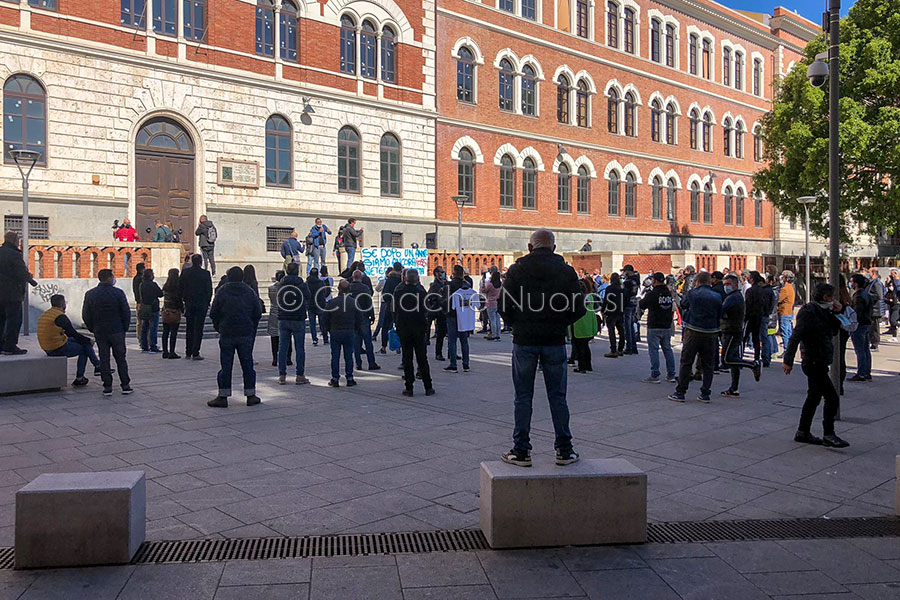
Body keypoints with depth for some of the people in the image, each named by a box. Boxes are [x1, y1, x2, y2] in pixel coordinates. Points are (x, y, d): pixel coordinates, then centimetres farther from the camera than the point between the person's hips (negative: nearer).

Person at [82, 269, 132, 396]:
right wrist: (125, 328, 5)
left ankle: (107, 387, 7)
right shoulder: (118, 293, -8)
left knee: (104, 359, 7)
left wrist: (93, 329, 13)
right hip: (117, 331, -2)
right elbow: (126, 313, -7)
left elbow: (85, 315, 4)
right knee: (121, 358, 6)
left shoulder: (90, 294, 0)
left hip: (99, 332, 2)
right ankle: (125, 385, 7)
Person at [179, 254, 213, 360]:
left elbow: (180, 289, 4)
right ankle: (195, 353, -2)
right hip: (201, 304, -3)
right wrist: (207, 302, 5)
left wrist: (185, 300, 14)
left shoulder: (185, 272, 1)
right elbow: (209, 290, -6)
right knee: (198, 329, 0)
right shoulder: (205, 273, -9)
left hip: (189, 304, 3)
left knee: (189, 328, 13)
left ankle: (188, 353, 17)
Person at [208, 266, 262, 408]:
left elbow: (213, 313, -3)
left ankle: (223, 396, 6)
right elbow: (258, 313, 3)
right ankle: (250, 395, 11)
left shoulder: (223, 291, -6)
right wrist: (252, 329, 16)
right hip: (246, 335, 1)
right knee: (247, 364, 8)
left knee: (226, 365, 3)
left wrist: (219, 328, 12)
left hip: (226, 334, -1)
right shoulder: (249, 291, 0)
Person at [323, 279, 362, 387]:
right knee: (348, 356, 7)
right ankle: (349, 378, 9)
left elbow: (325, 318, 0)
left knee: (335, 356, 6)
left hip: (335, 333, 0)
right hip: (350, 332, 0)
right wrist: (356, 329, 17)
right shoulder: (354, 302, -3)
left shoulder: (331, 302, -5)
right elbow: (360, 319, 3)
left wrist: (328, 330, 14)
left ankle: (335, 379, 7)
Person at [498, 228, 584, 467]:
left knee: (523, 397, 6)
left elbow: (504, 306, -6)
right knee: (557, 396, 9)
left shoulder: (516, 270, -2)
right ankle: (564, 451, 13)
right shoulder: (566, 271, 1)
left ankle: (521, 451, 9)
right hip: (555, 341, 1)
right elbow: (578, 309, -1)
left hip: (524, 341, -1)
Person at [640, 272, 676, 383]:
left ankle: (655, 375, -3)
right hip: (667, 326, 6)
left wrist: (643, 297, 14)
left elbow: (642, 305, -5)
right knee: (668, 349, 12)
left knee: (653, 350, -1)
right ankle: (671, 375, 16)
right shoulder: (668, 293, 4)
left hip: (654, 327, -6)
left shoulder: (652, 294, -15)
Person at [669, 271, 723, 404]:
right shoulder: (717, 296, 3)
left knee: (686, 362, 4)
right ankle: (705, 394, 11)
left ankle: (680, 392, 6)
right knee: (708, 364, 10)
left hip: (693, 332, -3)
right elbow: (720, 316, 9)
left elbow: (682, 305, 12)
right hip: (711, 333, 3)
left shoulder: (692, 294, -6)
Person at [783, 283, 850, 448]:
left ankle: (803, 433, 24)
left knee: (814, 397, 16)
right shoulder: (809, 312, -17)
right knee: (832, 398, -10)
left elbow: (834, 330, 19)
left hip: (820, 363, 10)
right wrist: (788, 360, -26)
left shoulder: (823, 311, 13)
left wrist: (837, 314, 3)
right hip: (814, 363, -10)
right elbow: (795, 337, -22)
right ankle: (828, 435, -3)